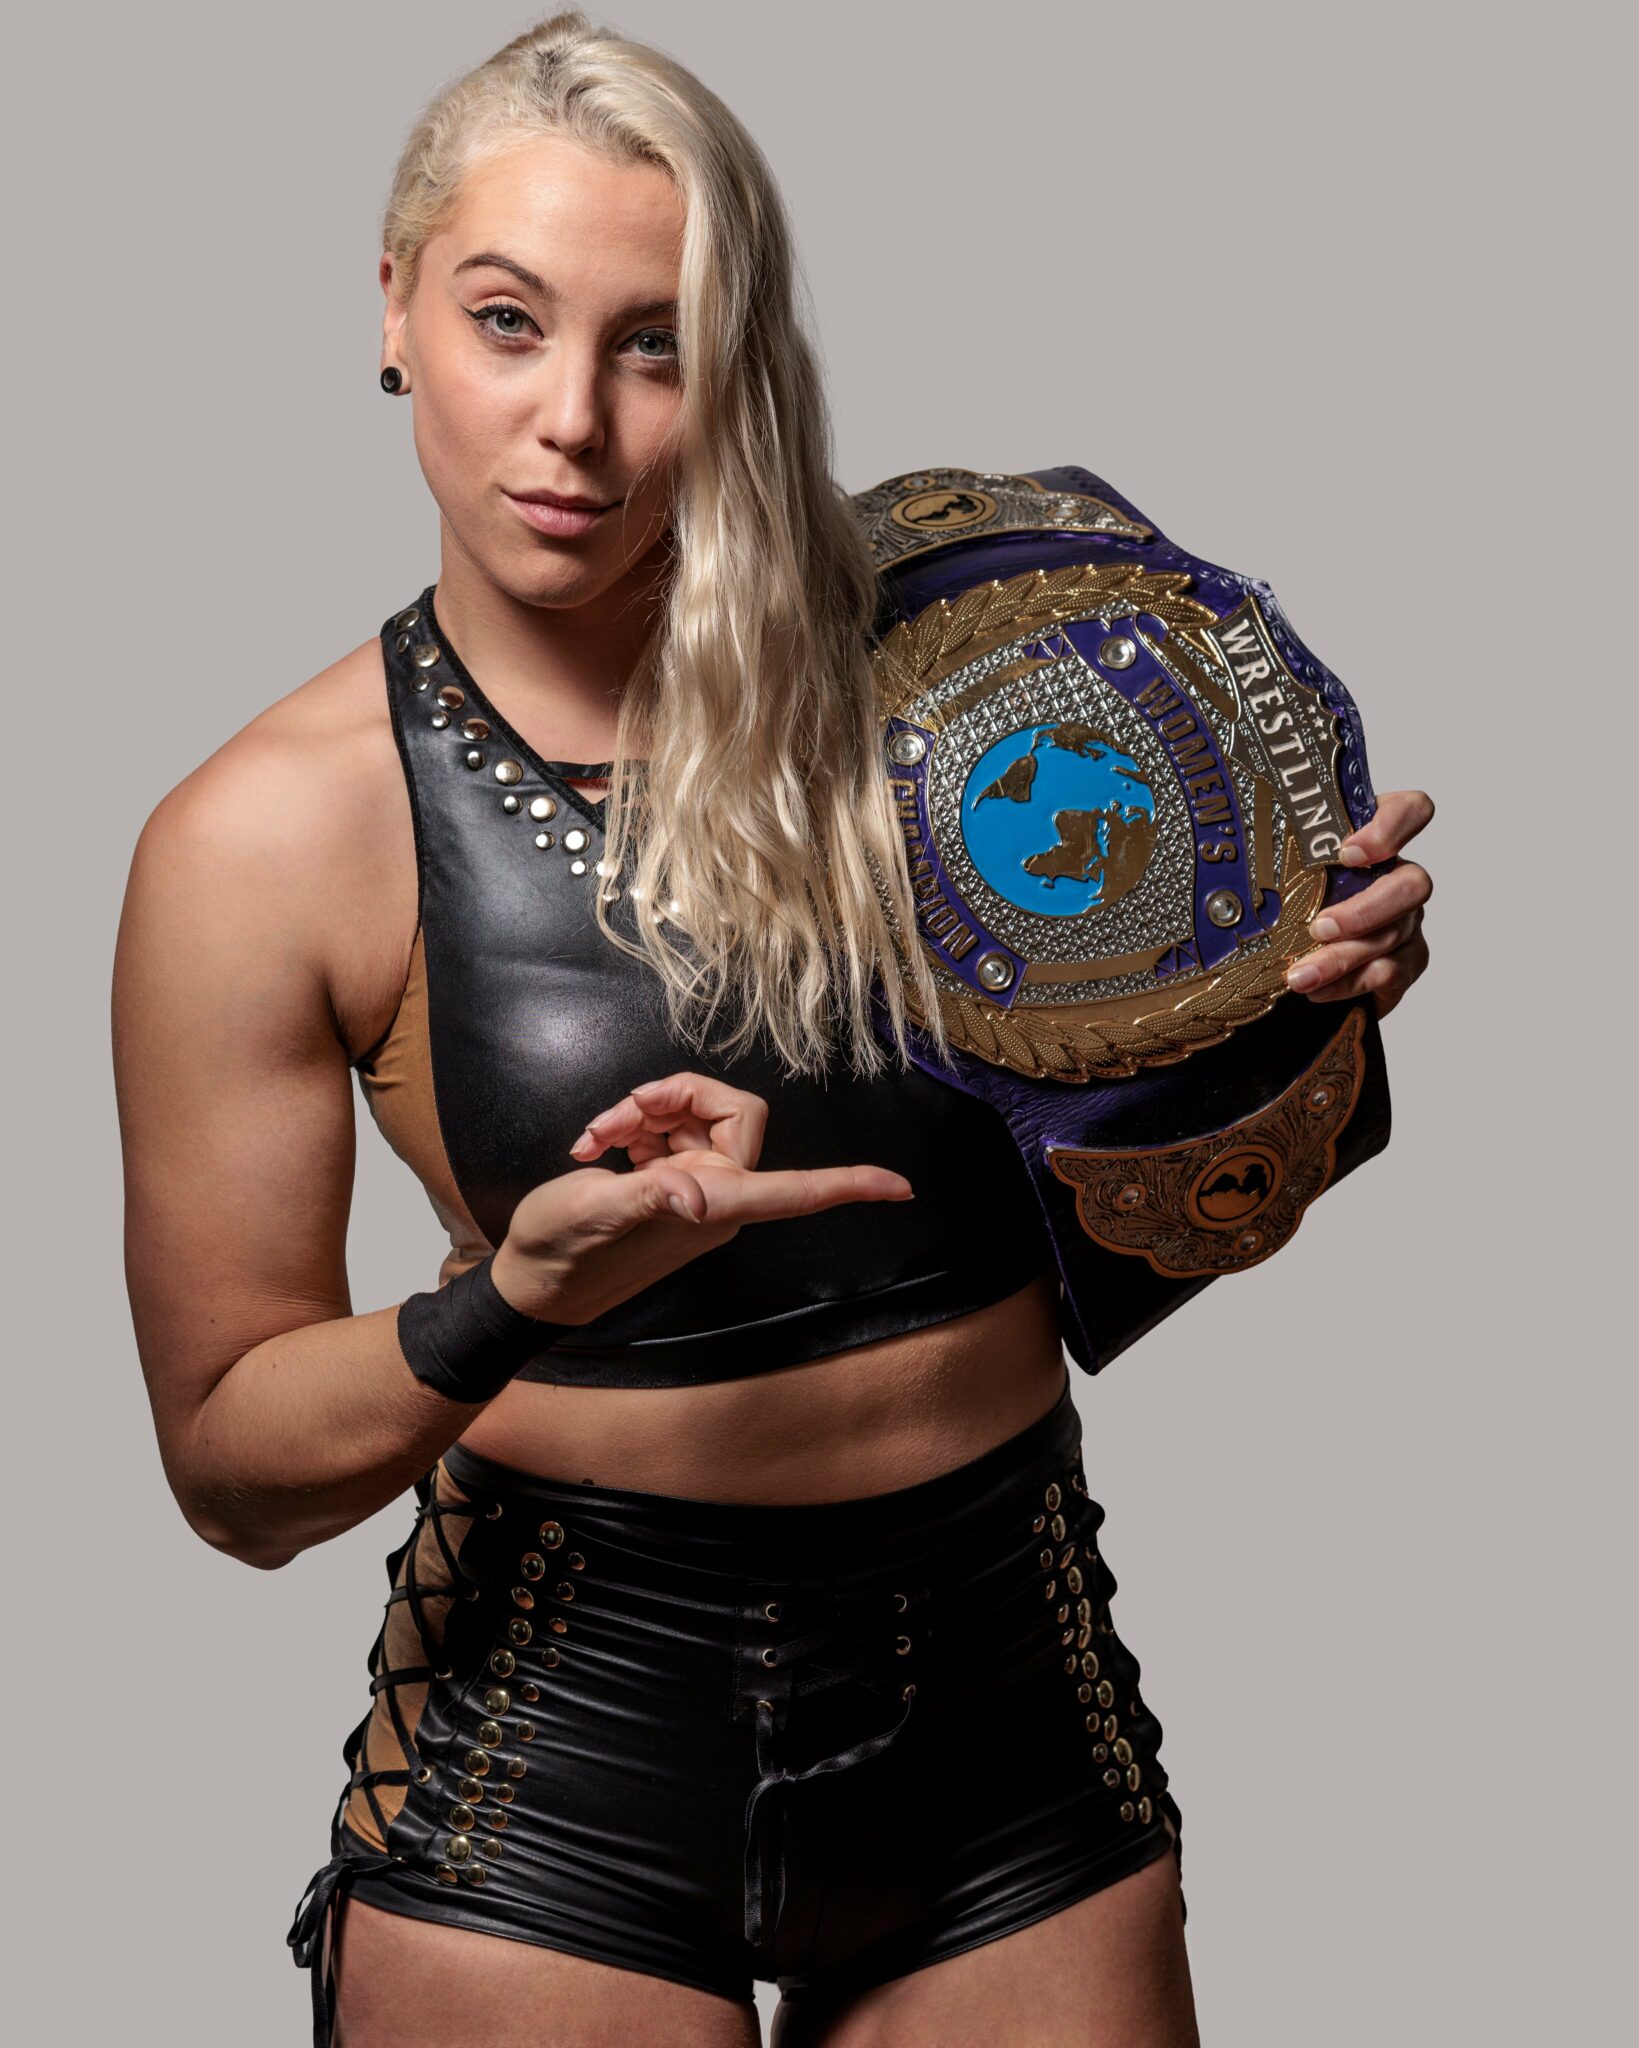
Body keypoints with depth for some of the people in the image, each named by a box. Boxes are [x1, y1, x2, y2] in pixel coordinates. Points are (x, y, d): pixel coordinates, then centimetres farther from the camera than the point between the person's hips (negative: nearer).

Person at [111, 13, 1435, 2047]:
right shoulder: (270, 832, -10)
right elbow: (232, 1461, -8)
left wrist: (1309, 982, -9)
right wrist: (521, 1303, -26)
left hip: (1010, 1714, 3)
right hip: (559, 1739, -2)